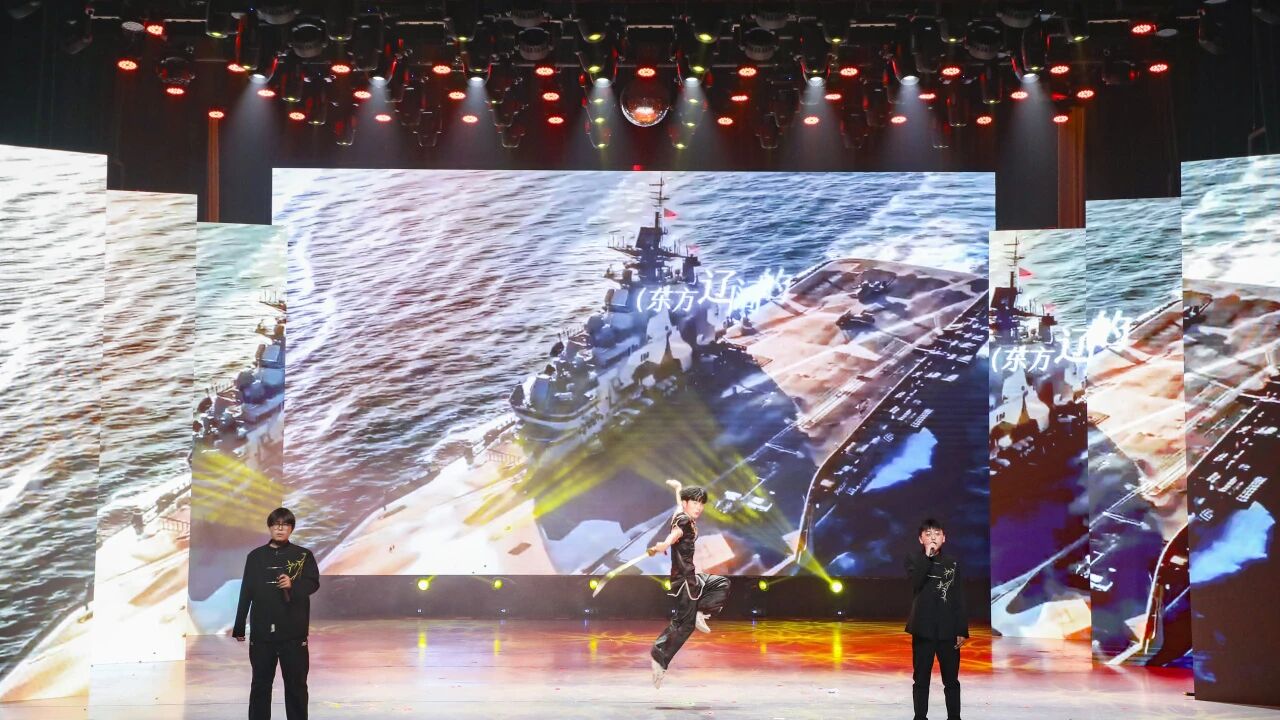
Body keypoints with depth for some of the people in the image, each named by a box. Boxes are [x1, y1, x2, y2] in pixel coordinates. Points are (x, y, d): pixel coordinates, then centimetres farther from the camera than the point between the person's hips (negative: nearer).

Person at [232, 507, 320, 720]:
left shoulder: (303, 555, 2)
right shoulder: (255, 556, 7)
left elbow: (313, 583, -8)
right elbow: (246, 592, 7)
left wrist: (293, 585, -28)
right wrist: (239, 627, 6)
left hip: (293, 630, -2)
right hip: (262, 630, 2)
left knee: (296, 682, 3)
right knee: (260, 682, 9)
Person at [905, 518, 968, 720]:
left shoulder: (952, 563, 7)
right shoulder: (914, 559, 1)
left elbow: (959, 599, 6)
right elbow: (916, 582, -19)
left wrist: (962, 630, 1)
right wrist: (927, 556, -19)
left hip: (948, 630, 2)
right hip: (924, 629, -2)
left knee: (951, 679, 6)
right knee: (921, 678, 4)